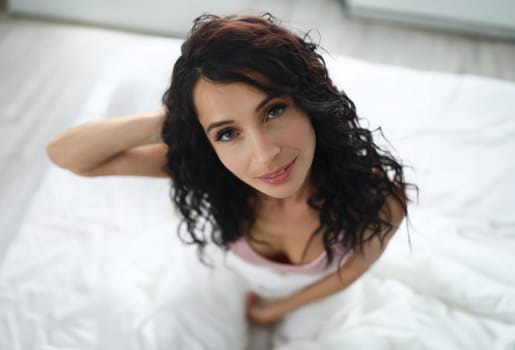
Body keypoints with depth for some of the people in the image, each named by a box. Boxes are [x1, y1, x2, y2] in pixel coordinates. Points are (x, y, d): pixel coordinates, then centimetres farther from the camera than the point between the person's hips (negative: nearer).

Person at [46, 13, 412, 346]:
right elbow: (64, 154, -34)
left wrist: (279, 307, -5)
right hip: (241, 274, 0)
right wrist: (166, 123, -49)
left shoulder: (378, 196, -41)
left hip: (316, 290, 0)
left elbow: (351, 270, -19)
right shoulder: (203, 168, -37)